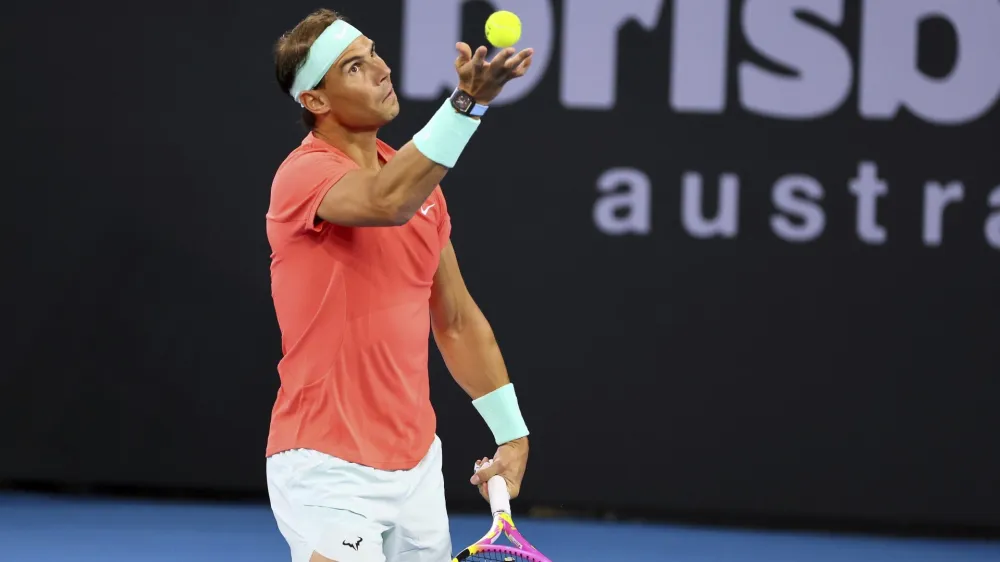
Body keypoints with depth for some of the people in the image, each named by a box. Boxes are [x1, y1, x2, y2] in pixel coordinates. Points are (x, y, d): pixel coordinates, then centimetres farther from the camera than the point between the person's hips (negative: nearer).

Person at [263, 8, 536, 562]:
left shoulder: (417, 176, 11)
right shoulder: (304, 174, -14)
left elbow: (457, 320, 17)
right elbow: (388, 203, -37)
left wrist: (511, 432, 13)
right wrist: (468, 101, -46)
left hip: (417, 464, 8)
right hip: (330, 472, -8)